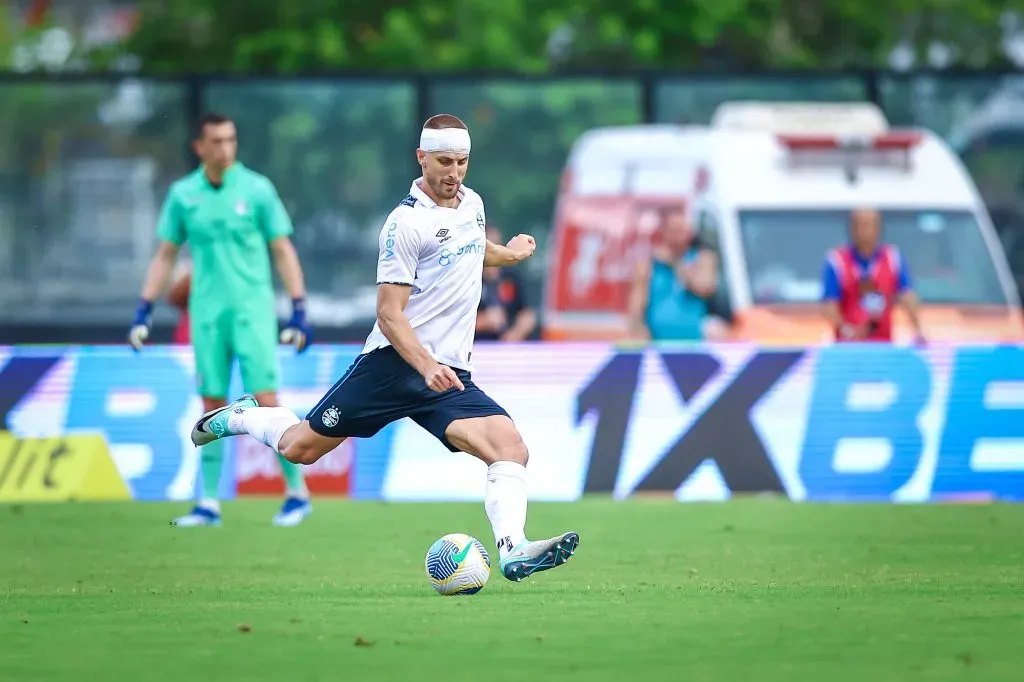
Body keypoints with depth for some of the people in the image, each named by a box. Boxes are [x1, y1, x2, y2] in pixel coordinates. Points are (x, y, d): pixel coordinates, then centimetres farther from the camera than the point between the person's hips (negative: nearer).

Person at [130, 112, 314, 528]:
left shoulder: (256, 189, -3)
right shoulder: (183, 194, 4)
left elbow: (283, 252, 0)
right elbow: (165, 256, 12)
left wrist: (299, 312, -4)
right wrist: (143, 312, 7)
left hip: (252, 309, -3)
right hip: (206, 311, 3)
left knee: (266, 402, -8)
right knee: (213, 406, 3)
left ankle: (297, 492, 4)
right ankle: (209, 503, 8)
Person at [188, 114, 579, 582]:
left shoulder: (472, 203, 10)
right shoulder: (407, 223, -13)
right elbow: (389, 314, -18)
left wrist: (506, 254, 28)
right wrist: (426, 365, -29)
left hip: (451, 376, 5)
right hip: (394, 364, -5)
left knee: (511, 448, -19)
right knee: (299, 448, 6)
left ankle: (513, 551, -31)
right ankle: (241, 417, 37)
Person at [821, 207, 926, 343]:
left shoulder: (892, 258, 1)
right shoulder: (837, 261, -9)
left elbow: (906, 295, -3)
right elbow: (828, 305, -14)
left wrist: (917, 331, -16)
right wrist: (845, 329, -32)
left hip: (884, 345, 3)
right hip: (849, 345, -3)